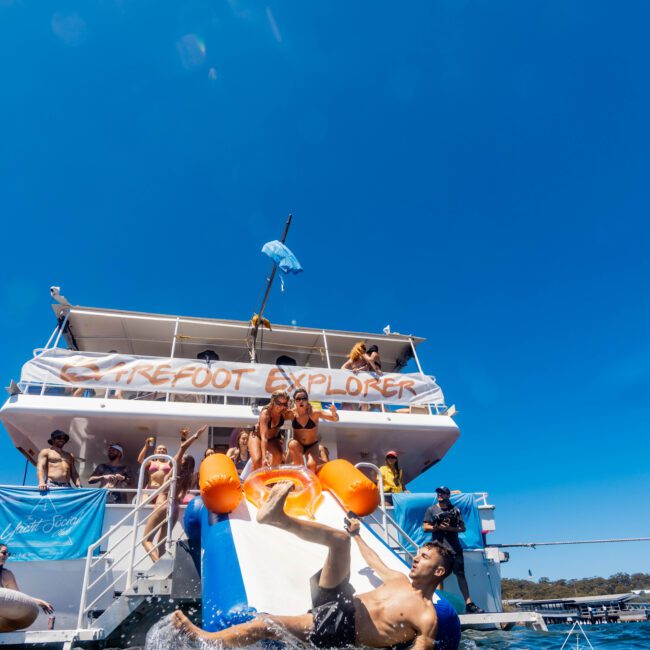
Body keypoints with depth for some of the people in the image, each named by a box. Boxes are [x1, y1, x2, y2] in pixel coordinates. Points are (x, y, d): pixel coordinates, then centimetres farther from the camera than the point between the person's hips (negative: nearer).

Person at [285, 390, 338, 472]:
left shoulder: (314, 413, -18)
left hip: (312, 446, -1)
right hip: (298, 446, 1)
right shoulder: (292, 413, -11)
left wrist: (334, 413, -43)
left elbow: (335, 419, -20)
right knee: (292, 444, -33)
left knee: (312, 465, -26)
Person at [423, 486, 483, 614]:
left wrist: (450, 528, -10)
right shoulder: (431, 510, 7)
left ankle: (468, 603, 3)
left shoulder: (455, 510, 10)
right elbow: (425, 527, 2)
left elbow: (463, 528, 6)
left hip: (454, 547, 1)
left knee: (461, 574, 1)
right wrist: (439, 527, -11)